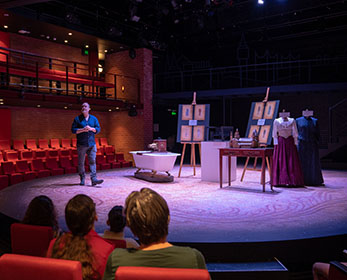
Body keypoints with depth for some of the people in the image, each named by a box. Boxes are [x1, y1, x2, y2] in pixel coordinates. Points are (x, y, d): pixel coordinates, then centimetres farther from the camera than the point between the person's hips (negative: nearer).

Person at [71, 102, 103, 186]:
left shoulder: (94, 118, 11)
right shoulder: (77, 119, 4)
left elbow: (98, 129, 7)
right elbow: (73, 130, -2)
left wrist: (91, 128, -11)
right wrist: (83, 130, -14)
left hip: (92, 144, 1)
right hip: (81, 144, -1)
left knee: (92, 161, -6)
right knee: (81, 162, 4)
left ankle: (94, 179, -10)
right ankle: (82, 179, 16)